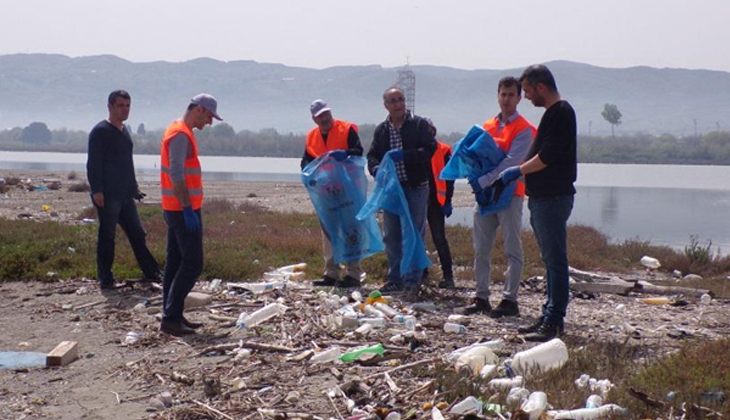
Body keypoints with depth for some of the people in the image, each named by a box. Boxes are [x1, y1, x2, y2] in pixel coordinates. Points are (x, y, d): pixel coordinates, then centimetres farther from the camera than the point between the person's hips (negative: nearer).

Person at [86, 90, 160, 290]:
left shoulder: (125, 131, 17)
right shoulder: (100, 131, -8)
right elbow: (93, 164, -13)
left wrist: (134, 187, 22)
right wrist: (96, 190, -19)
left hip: (125, 195, 8)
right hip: (107, 196, -8)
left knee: (137, 235, 11)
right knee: (107, 236, -2)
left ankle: (151, 273, 17)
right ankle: (105, 278, 5)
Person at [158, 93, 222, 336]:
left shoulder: (178, 131, 17)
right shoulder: (181, 135, -15)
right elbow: (176, 174, -22)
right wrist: (188, 208, -24)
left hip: (176, 209, 10)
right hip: (183, 209, -10)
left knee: (176, 262, 11)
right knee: (193, 263, -9)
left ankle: (172, 315, 15)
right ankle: (171, 318, -9)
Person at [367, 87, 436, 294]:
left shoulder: (419, 125, -2)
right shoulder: (381, 130, 12)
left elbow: (430, 149, -11)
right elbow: (372, 156, 12)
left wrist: (404, 156, -21)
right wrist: (376, 169, -10)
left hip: (416, 187, -4)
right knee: (391, 236, 9)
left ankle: (412, 280, 5)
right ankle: (395, 279, 19)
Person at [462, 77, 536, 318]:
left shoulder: (523, 129, -4)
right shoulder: (487, 126, 16)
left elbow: (511, 162, -15)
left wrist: (484, 181, -22)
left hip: (509, 194, -6)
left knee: (512, 250, -3)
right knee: (481, 250, 7)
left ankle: (510, 300, -2)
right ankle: (482, 298, 14)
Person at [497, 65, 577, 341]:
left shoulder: (560, 113, -13)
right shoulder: (554, 113, 19)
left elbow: (547, 157, -19)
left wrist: (519, 170, -8)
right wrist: (521, 172, 15)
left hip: (553, 198, -11)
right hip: (543, 197, 11)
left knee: (555, 260, -8)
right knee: (551, 260, 13)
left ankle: (553, 322, -7)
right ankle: (550, 318, 19)